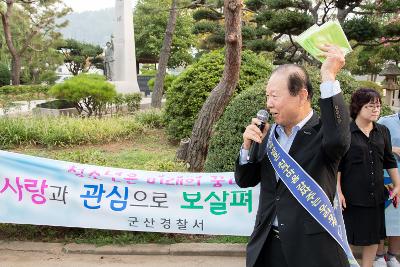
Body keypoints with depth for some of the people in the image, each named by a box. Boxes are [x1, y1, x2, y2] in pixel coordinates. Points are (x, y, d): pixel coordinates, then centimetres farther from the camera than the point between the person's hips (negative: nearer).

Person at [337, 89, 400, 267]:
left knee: (374, 237, 14)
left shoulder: (383, 132, 5)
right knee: (347, 237, 5)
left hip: (376, 195, 5)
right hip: (351, 195, -5)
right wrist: (338, 191, -13)